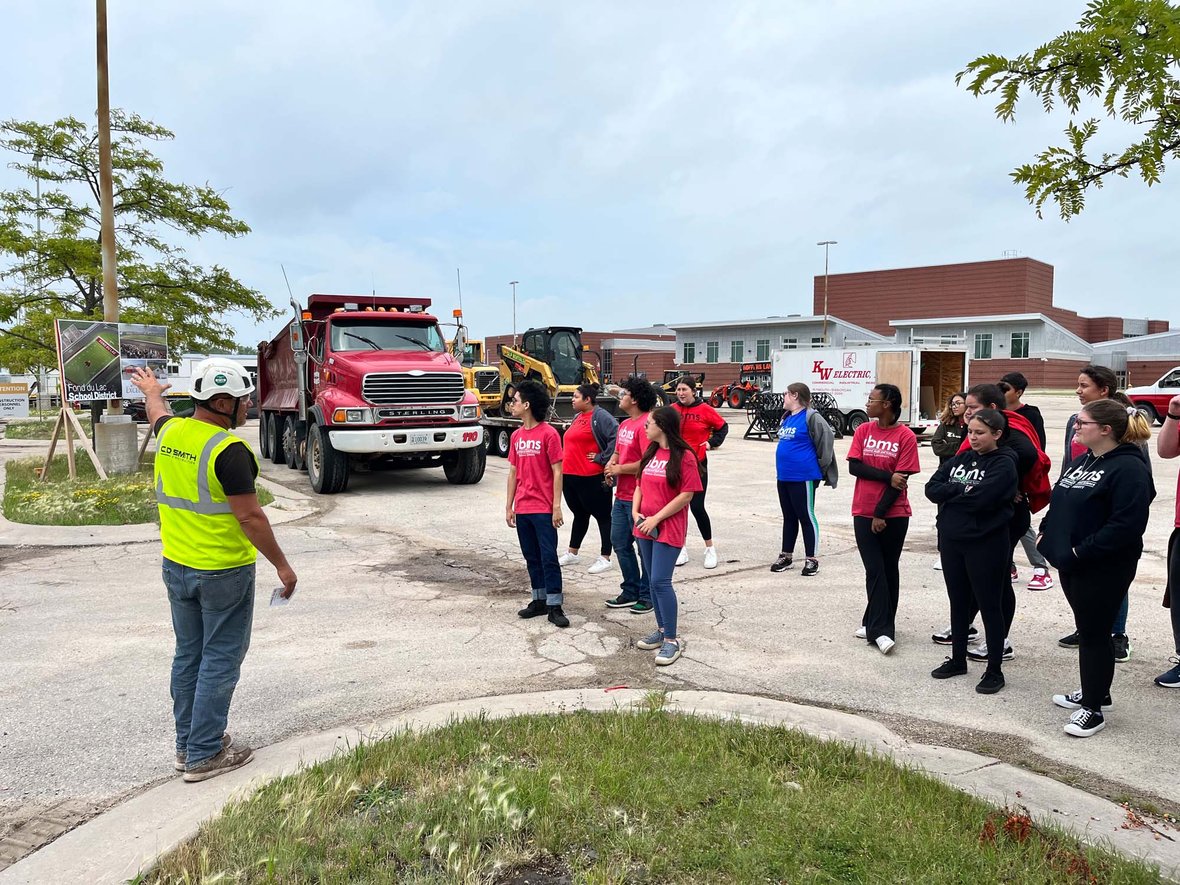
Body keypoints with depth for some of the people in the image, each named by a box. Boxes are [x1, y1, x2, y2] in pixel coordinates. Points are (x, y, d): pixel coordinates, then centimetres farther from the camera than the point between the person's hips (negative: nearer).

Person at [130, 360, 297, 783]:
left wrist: (151, 390, 50)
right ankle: (204, 755, 12)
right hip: (224, 573, -8)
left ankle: (187, 744, 30)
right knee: (220, 660, 4)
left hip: (176, 567, 8)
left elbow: (157, 413, 27)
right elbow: (250, 517, -21)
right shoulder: (229, 451, -23)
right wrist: (281, 565, -12)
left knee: (188, 655, 18)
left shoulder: (171, 432, 1)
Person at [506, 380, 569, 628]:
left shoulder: (549, 433, -10)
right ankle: (539, 600, 23)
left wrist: (557, 507, -14)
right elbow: (513, 472, 13)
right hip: (522, 509, 7)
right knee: (532, 558, 13)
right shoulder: (516, 435, 9)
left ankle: (554, 606, 3)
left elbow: (557, 472, -10)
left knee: (548, 557, -2)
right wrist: (509, 506, 12)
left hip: (544, 509, -6)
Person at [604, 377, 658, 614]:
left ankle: (647, 596, 16)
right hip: (622, 495, 10)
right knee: (620, 543, 15)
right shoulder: (625, 424, 13)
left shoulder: (645, 425, -17)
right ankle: (630, 592, 28)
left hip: (640, 498, -10)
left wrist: (619, 469, -13)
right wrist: (610, 465, 1)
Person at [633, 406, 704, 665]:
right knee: (653, 581, 13)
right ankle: (662, 630, 25)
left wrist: (656, 518, -16)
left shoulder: (684, 456, -12)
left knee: (660, 581, -11)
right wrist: (635, 512, -1)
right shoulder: (650, 453, 11)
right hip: (645, 527, 7)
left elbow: (687, 495, -15)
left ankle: (672, 640, -2)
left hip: (668, 529, -7)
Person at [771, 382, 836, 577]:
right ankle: (786, 556, 26)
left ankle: (812, 559, 10)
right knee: (789, 517, 16)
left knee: (806, 517, 1)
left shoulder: (811, 417, -14)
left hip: (803, 478, -8)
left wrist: (821, 467, -8)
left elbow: (827, 439, -15)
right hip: (784, 476, 8)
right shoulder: (787, 417, 13)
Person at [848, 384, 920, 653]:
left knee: (888, 569, 8)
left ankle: (876, 625, 19)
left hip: (893, 515, -2)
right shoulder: (863, 430, 3)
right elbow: (854, 466, -4)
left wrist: (881, 514, -13)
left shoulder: (906, 436, -7)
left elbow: (901, 479, -10)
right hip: (863, 513, 2)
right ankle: (880, 630, -2)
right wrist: (887, 476, -16)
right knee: (875, 570, -2)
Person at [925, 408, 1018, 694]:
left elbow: (981, 498, -23)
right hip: (952, 541, 6)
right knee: (958, 603, 17)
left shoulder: (1003, 464, -9)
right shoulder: (960, 459, 10)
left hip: (985, 544, -6)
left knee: (989, 606, 4)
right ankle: (957, 659, 31)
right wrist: (963, 490, -14)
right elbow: (932, 488, -1)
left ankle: (995, 670, 16)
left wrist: (951, 492, -8)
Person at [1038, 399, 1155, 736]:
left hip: (1104, 569, -9)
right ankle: (1094, 691, 35)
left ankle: (1093, 708, 13)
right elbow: (1059, 503, 20)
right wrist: (1046, 534, 7)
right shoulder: (1082, 461, 11)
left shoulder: (1129, 468, -18)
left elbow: (1127, 525, -25)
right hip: (1072, 565, 9)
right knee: (1086, 630, 19)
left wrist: (1083, 550, -22)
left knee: (1094, 634, 1)